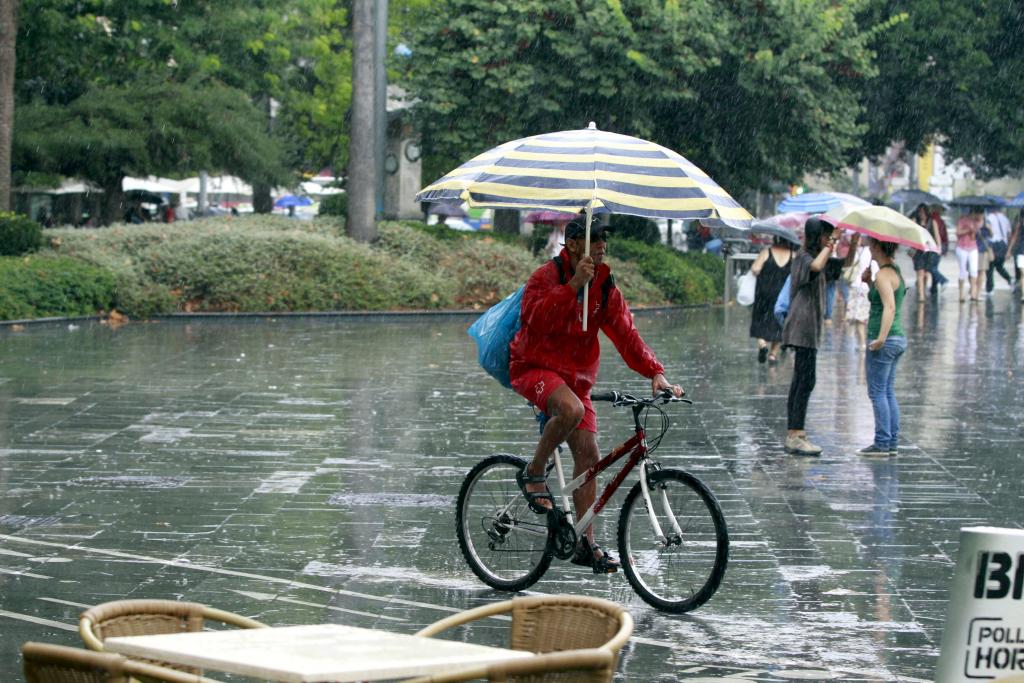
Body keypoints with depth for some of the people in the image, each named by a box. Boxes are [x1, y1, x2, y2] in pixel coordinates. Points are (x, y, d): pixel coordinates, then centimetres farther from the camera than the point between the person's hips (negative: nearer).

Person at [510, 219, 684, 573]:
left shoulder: (605, 287, 4)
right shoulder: (547, 276, -12)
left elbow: (625, 333, -2)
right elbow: (535, 319, -28)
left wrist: (655, 372, -15)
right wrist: (573, 286, -33)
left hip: (575, 376, 6)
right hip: (534, 368, -6)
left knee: (588, 454, -3)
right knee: (571, 410, -36)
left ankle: (586, 543, 4)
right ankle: (533, 473, -13)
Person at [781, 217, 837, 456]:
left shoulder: (808, 255, 18)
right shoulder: (803, 257, -12)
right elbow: (815, 266, -34)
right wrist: (828, 247, -18)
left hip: (808, 328, 11)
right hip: (803, 327, -11)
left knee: (799, 382, 10)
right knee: (805, 381, -13)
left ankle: (793, 435, 13)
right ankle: (795, 436, -15)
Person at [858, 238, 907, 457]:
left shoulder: (884, 274, -16)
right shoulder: (896, 270, 12)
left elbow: (890, 307, -26)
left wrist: (881, 338, -31)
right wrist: (869, 283, 9)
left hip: (884, 342, -9)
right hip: (898, 338, 9)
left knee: (877, 392, -4)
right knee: (888, 392, 13)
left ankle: (882, 443, -3)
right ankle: (892, 442, 14)